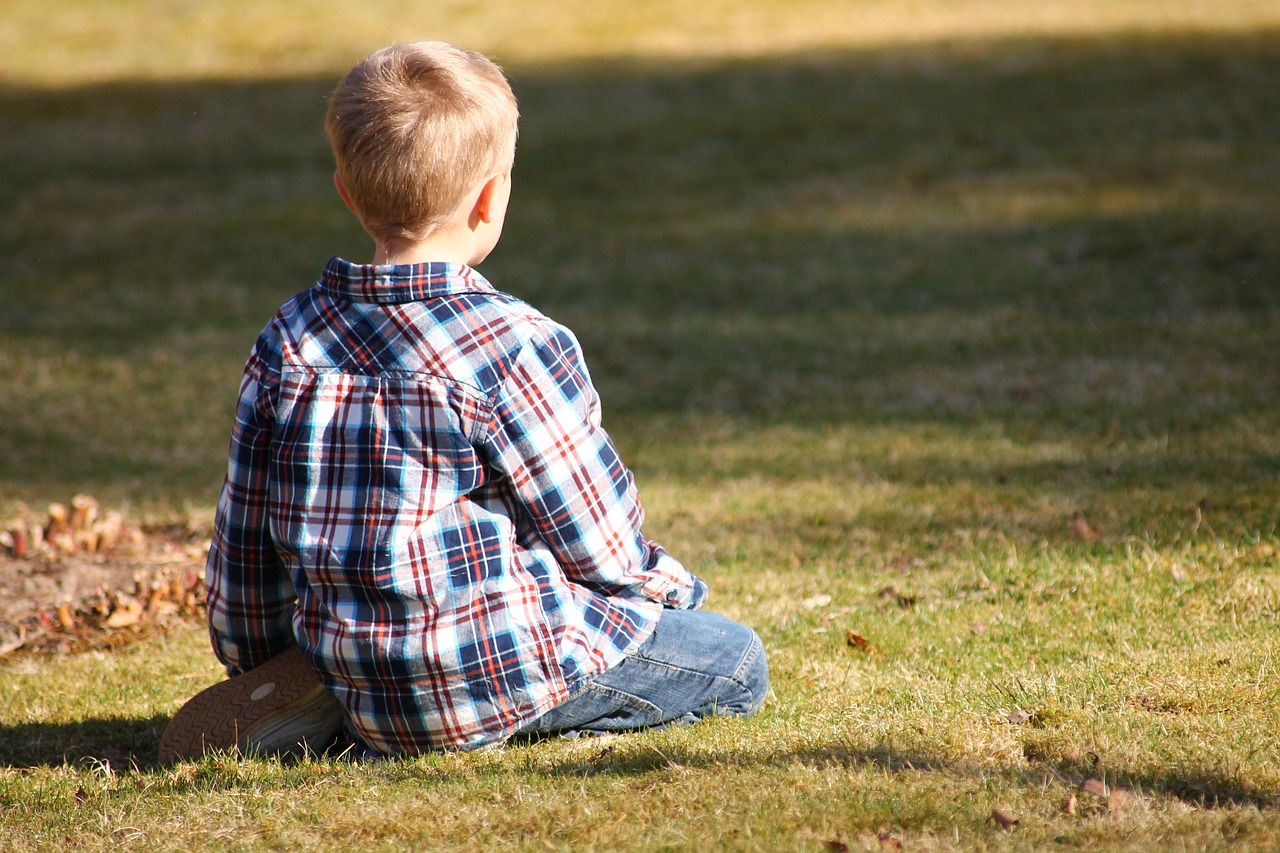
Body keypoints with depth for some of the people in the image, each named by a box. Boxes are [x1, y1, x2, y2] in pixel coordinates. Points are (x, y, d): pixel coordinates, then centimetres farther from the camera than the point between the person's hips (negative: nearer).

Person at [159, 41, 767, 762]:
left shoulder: (285, 346, 1)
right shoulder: (515, 344, -17)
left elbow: (246, 542, 6)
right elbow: (603, 544, -8)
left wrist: (258, 664, 24)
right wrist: (663, 580, 14)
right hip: (498, 671, -7)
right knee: (737, 661, 12)